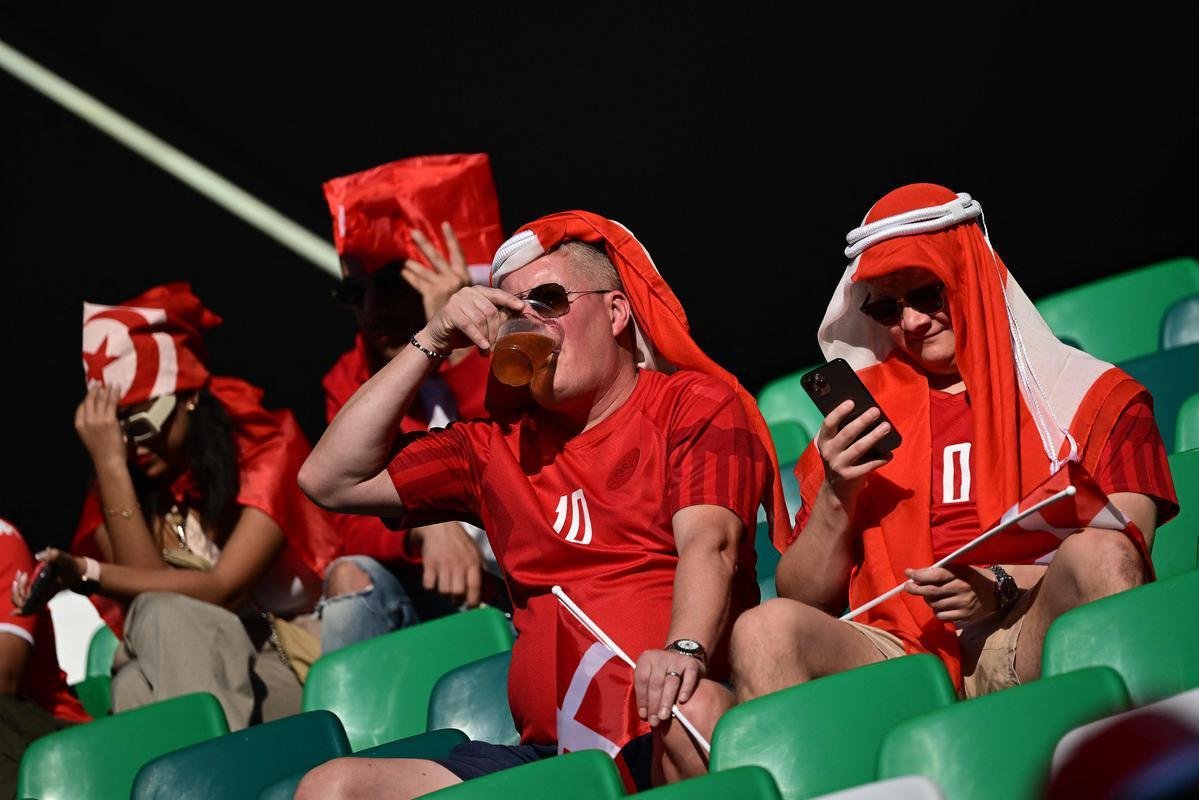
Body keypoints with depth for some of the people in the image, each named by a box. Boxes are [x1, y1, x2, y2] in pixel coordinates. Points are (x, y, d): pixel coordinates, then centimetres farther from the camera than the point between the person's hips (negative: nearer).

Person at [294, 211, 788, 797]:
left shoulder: (697, 403, 11)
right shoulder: (502, 447, 25)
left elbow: (708, 542, -8)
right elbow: (329, 480, 22)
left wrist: (685, 650, -30)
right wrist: (431, 345, 17)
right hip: (548, 753, 5)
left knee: (689, 715, -43)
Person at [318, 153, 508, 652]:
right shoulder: (351, 381, 4)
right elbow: (355, 522, -3)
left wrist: (458, 349, -30)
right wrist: (426, 529, -26)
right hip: (434, 596, 4)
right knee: (352, 578, -22)